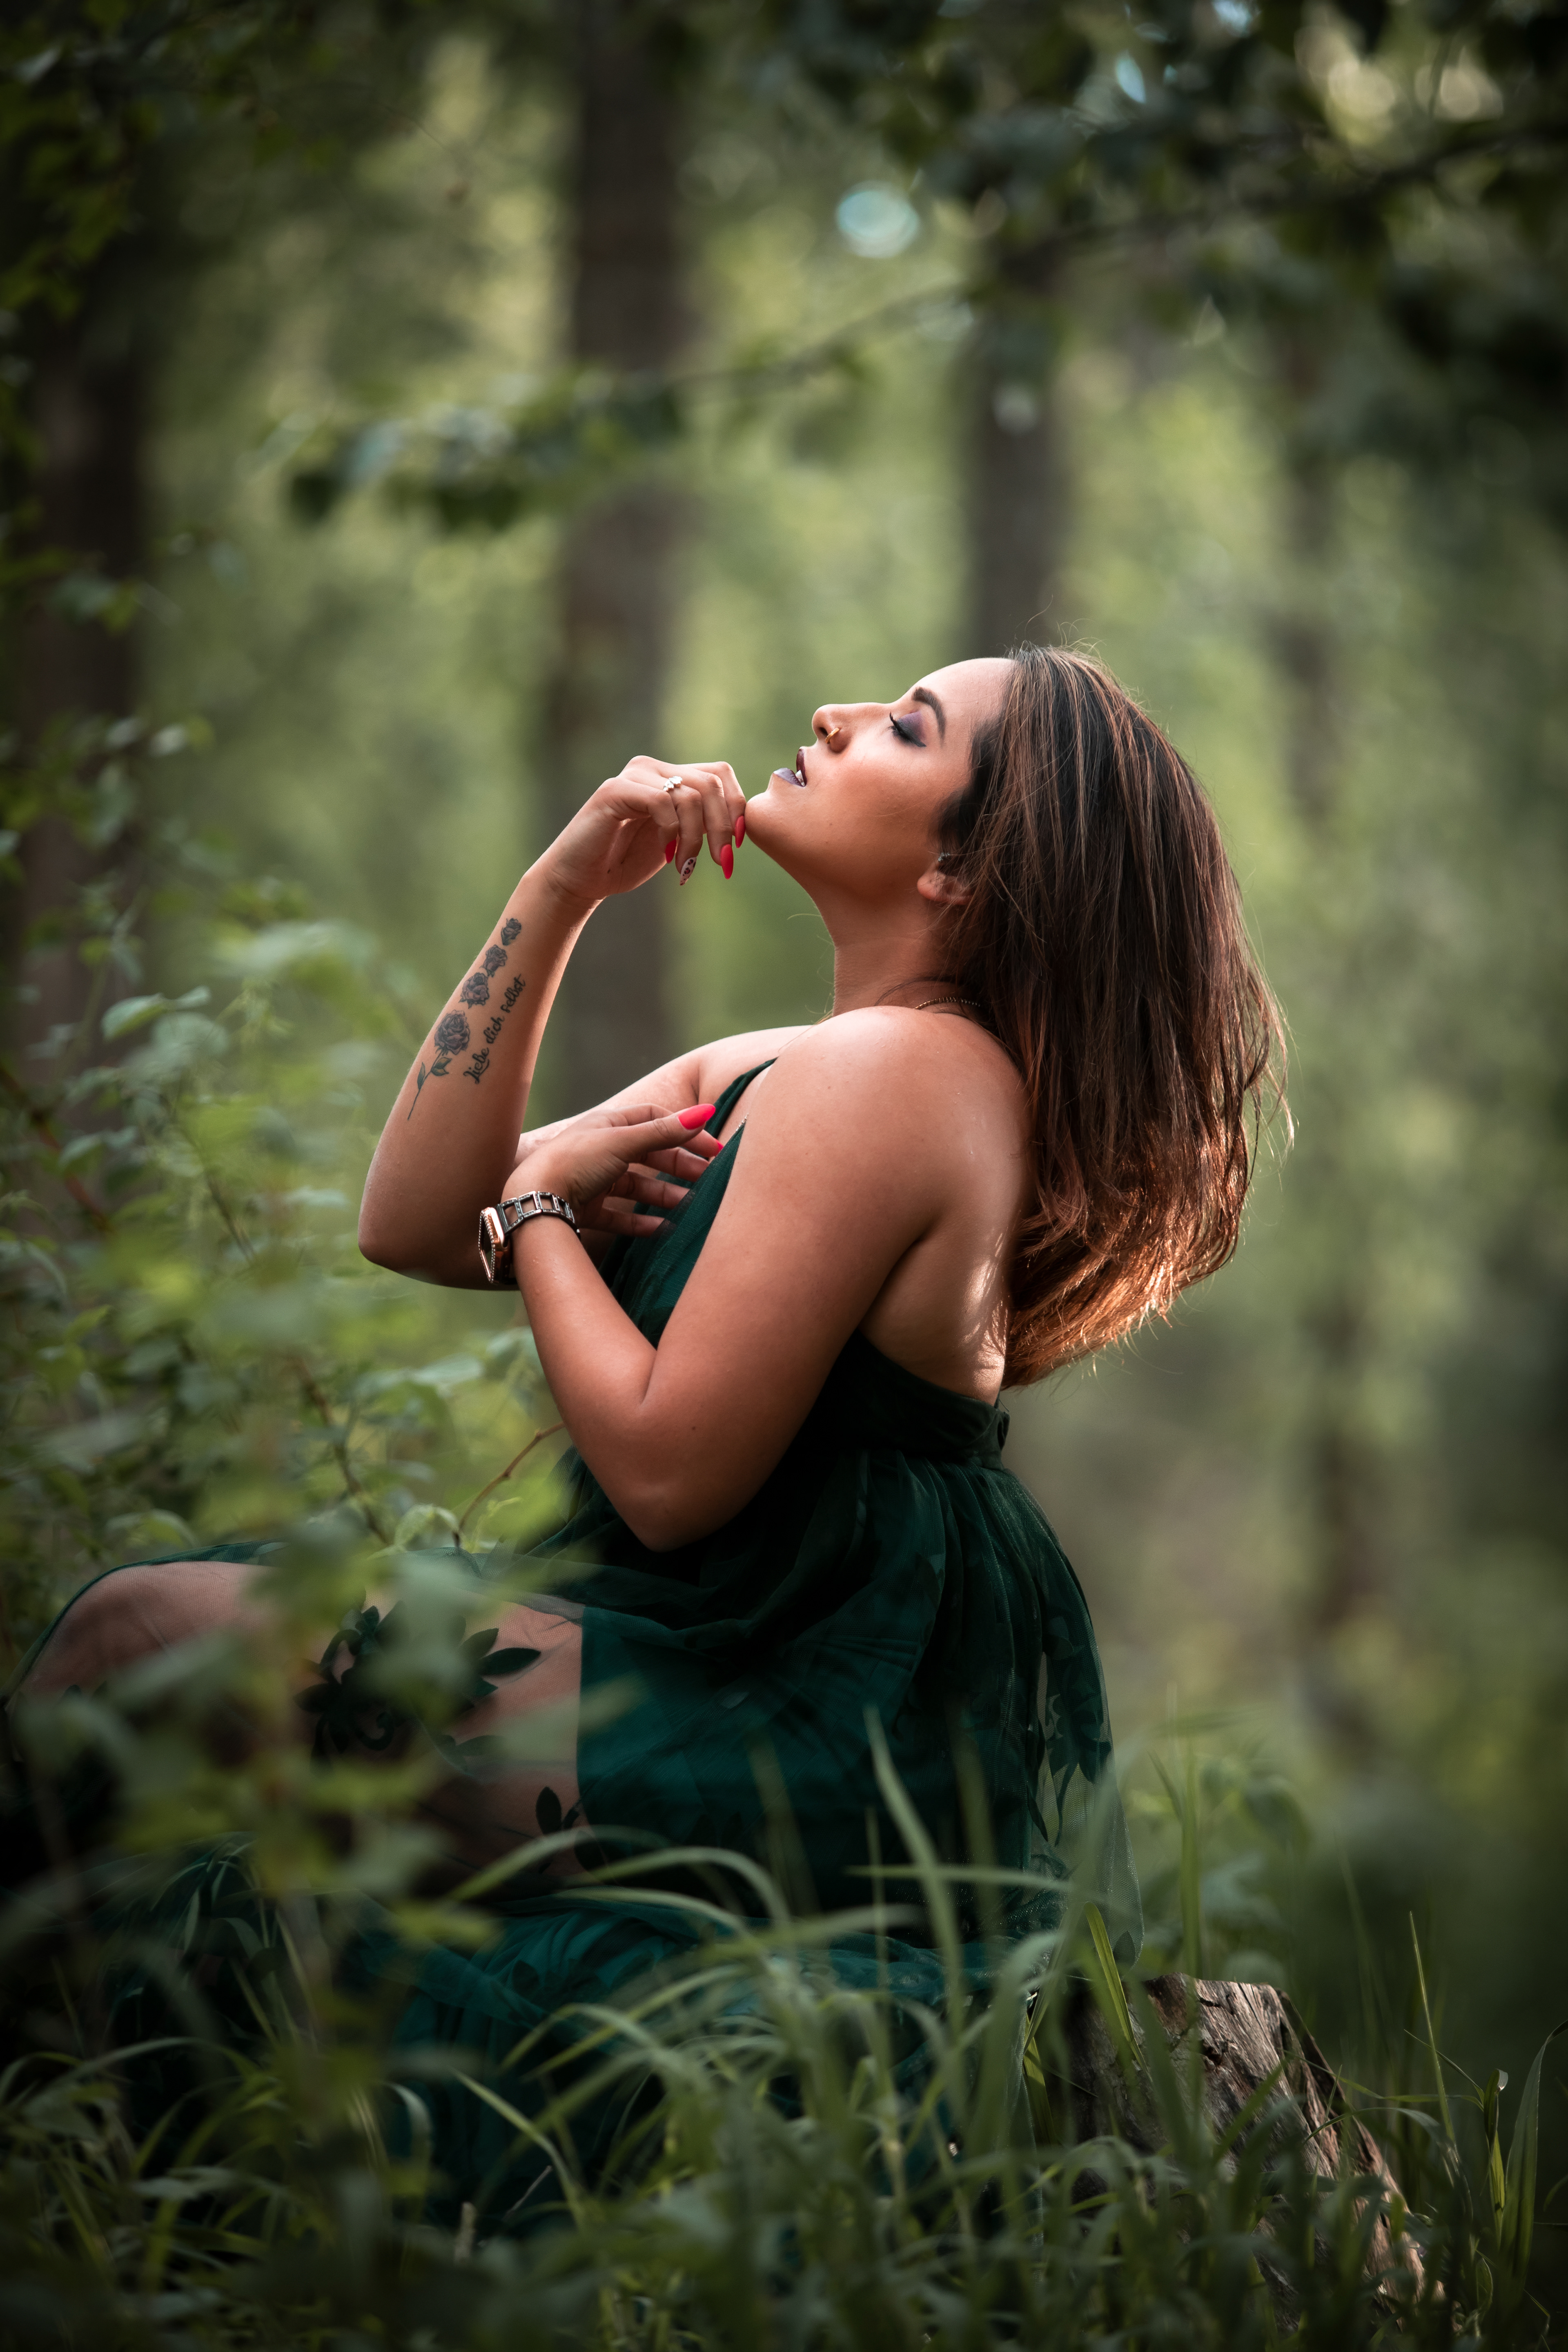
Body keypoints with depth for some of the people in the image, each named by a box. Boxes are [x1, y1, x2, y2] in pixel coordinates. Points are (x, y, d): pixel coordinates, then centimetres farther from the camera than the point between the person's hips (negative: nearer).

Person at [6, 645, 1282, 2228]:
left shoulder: (885, 1075, -17)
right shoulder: (762, 1072, 13)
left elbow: (667, 1469, -22)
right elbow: (412, 1225, 9)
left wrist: (539, 1205, -5)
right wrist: (559, 894, 3)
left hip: (805, 1772, -10)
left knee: (139, 1637, -10)